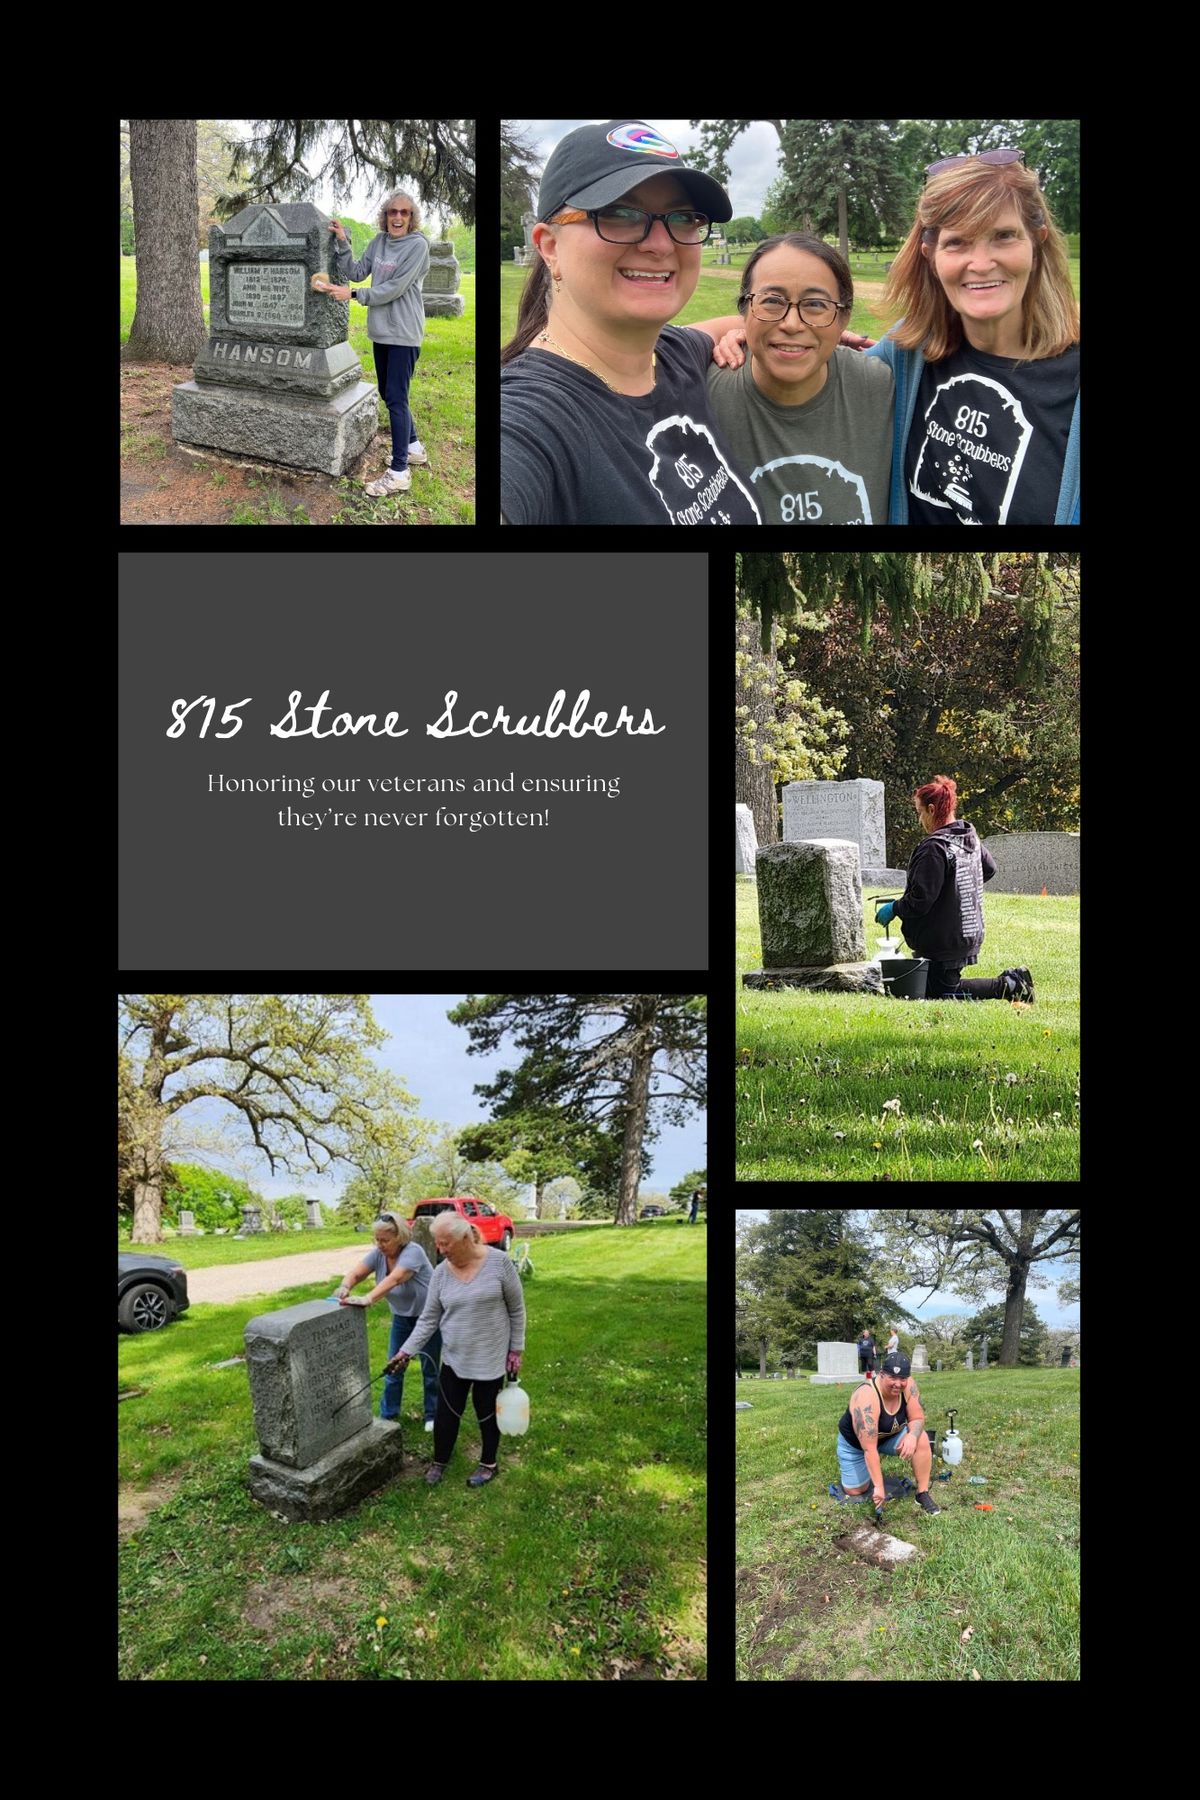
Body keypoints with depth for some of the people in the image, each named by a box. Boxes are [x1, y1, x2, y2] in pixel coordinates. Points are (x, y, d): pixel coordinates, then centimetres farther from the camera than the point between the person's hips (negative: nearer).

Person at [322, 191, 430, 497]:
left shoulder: (417, 245, -13)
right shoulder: (379, 241, 7)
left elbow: (394, 289, -18)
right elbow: (357, 273, 5)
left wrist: (353, 295, -17)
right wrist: (343, 243, -8)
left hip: (403, 333, -7)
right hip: (381, 331, 7)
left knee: (396, 399, -9)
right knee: (388, 394, 17)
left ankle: (399, 472, -7)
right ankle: (413, 446, 35)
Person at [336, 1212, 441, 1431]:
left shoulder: (412, 1252, -30)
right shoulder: (378, 1254, -11)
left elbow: (393, 1280, -45)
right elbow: (356, 1273, -21)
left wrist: (367, 1299, -58)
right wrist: (345, 1287, -44)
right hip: (402, 1317, 5)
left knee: (430, 1368, 7)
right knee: (394, 1369, 6)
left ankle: (432, 1416, 22)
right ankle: (388, 1416, 18)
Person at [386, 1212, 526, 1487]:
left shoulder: (499, 1262, -15)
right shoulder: (441, 1272, -5)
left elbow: (516, 1309, -7)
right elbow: (429, 1319, -1)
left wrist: (516, 1349, -5)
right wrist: (407, 1351, -10)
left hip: (491, 1358, -3)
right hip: (454, 1358, 3)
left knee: (487, 1412, 12)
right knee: (446, 1412, 10)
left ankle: (489, 1463, 31)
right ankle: (439, 1461, 31)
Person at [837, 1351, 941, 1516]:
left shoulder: (908, 1386, -23)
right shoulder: (866, 1397, -39)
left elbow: (917, 1418, -13)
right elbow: (869, 1448, -38)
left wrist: (912, 1435, -36)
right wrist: (879, 1486, -38)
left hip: (889, 1436, 4)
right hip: (855, 1442, -4)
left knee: (921, 1439, -22)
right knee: (854, 1490, -7)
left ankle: (922, 1494, -11)